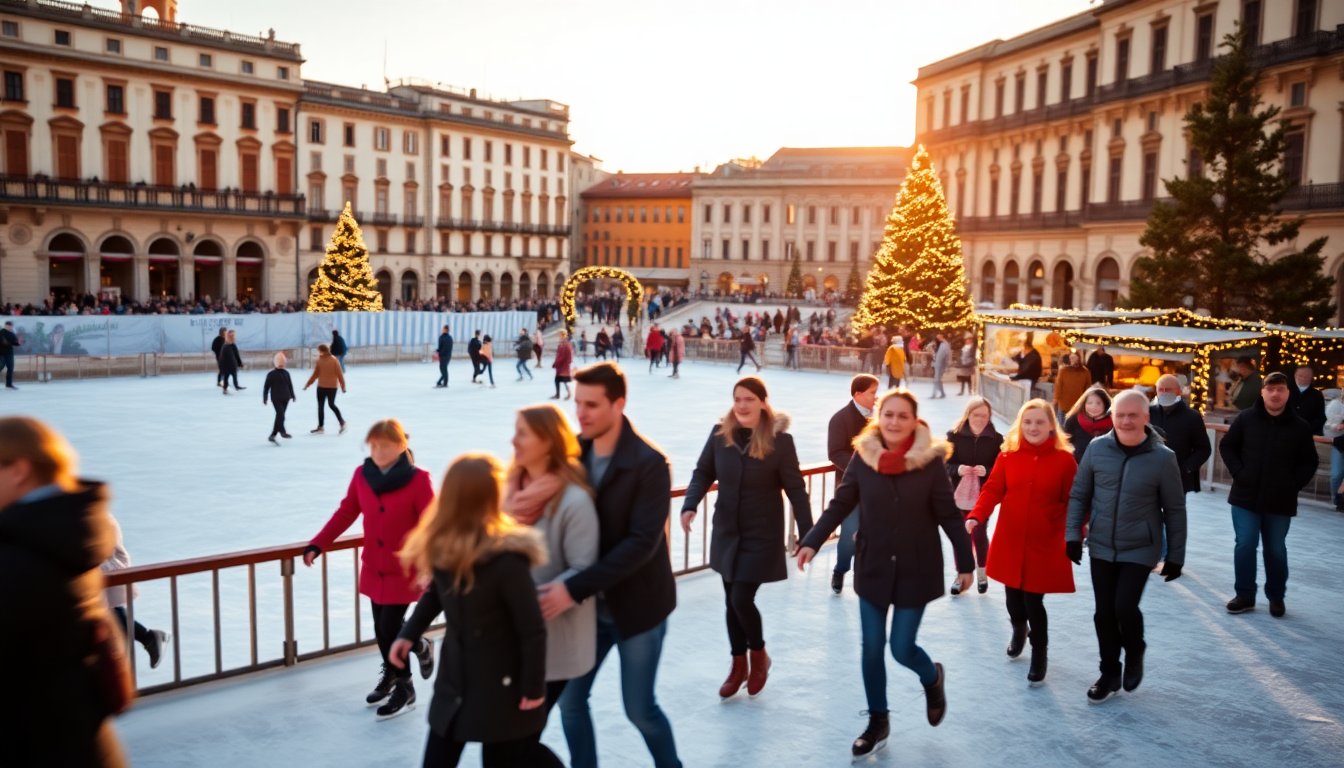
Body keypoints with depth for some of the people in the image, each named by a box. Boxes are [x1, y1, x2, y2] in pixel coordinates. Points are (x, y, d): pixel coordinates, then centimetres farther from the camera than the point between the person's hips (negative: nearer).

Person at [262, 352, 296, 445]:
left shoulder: (286, 373, 11)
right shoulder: (271, 374, -2)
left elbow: (290, 385, 19)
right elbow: (266, 386, -1)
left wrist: (292, 396, 17)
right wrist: (265, 398, -3)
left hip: (285, 399, 5)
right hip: (276, 398, -5)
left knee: (279, 416, 7)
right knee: (280, 414, -20)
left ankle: (272, 435, 14)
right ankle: (282, 431, -20)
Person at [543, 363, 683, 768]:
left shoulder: (649, 463, -20)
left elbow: (642, 543, -25)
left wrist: (574, 588, -30)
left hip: (636, 603, -5)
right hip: (591, 605, 5)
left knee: (639, 708, 7)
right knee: (569, 699, 10)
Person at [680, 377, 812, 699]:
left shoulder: (779, 440, -16)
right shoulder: (720, 433, -7)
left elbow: (796, 489, -10)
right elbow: (703, 472, 3)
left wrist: (808, 536, -8)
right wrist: (690, 504, -15)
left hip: (762, 535, -4)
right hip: (726, 532, 4)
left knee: (742, 599, -8)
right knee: (731, 601, 13)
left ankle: (758, 655, 23)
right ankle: (738, 664, 33)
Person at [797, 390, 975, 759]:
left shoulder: (930, 461, -12)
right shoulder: (863, 456, -7)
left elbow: (949, 515, -6)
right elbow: (840, 504, -2)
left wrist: (966, 561, -1)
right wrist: (812, 541, -12)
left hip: (916, 571, -2)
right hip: (873, 569, 2)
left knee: (901, 648, 1)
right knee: (872, 650, 7)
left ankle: (932, 679, 37)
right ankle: (877, 721, 28)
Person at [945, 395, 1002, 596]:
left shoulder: (996, 439, -4)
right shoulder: (954, 436, -4)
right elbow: (945, 464, -2)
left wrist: (986, 471, -20)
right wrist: (957, 469, -21)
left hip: (983, 496, -1)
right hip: (958, 494, 1)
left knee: (979, 534, 5)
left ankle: (981, 573, 28)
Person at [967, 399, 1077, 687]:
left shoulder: (1064, 460, -6)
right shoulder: (1008, 456, 0)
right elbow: (993, 489, -6)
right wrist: (976, 516, -21)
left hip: (1045, 545, -2)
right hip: (1009, 542, 3)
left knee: (1033, 601, -1)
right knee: (1013, 598, 13)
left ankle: (1039, 657, 24)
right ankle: (1019, 630, 48)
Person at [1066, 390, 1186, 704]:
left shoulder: (1162, 457, -10)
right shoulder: (1097, 448, -5)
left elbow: (1174, 510, -3)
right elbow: (1079, 495, 4)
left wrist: (1175, 555, 0)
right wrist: (1073, 534, -1)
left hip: (1139, 550, -3)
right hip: (1101, 547, 3)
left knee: (1125, 607, -13)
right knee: (1104, 613, 8)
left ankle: (1135, 653, 20)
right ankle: (1109, 674, 27)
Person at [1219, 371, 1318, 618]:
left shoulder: (1300, 427, -2)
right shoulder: (1246, 418, -3)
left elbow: (1309, 462, 6)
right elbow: (1226, 446, 5)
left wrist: (1294, 485, -6)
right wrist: (1239, 473, -6)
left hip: (1280, 501, 0)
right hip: (1246, 497, 0)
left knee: (1276, 550, 10)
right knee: (1245, 545, 0)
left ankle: (1276, 597, 25)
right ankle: (1245, 595, 12)